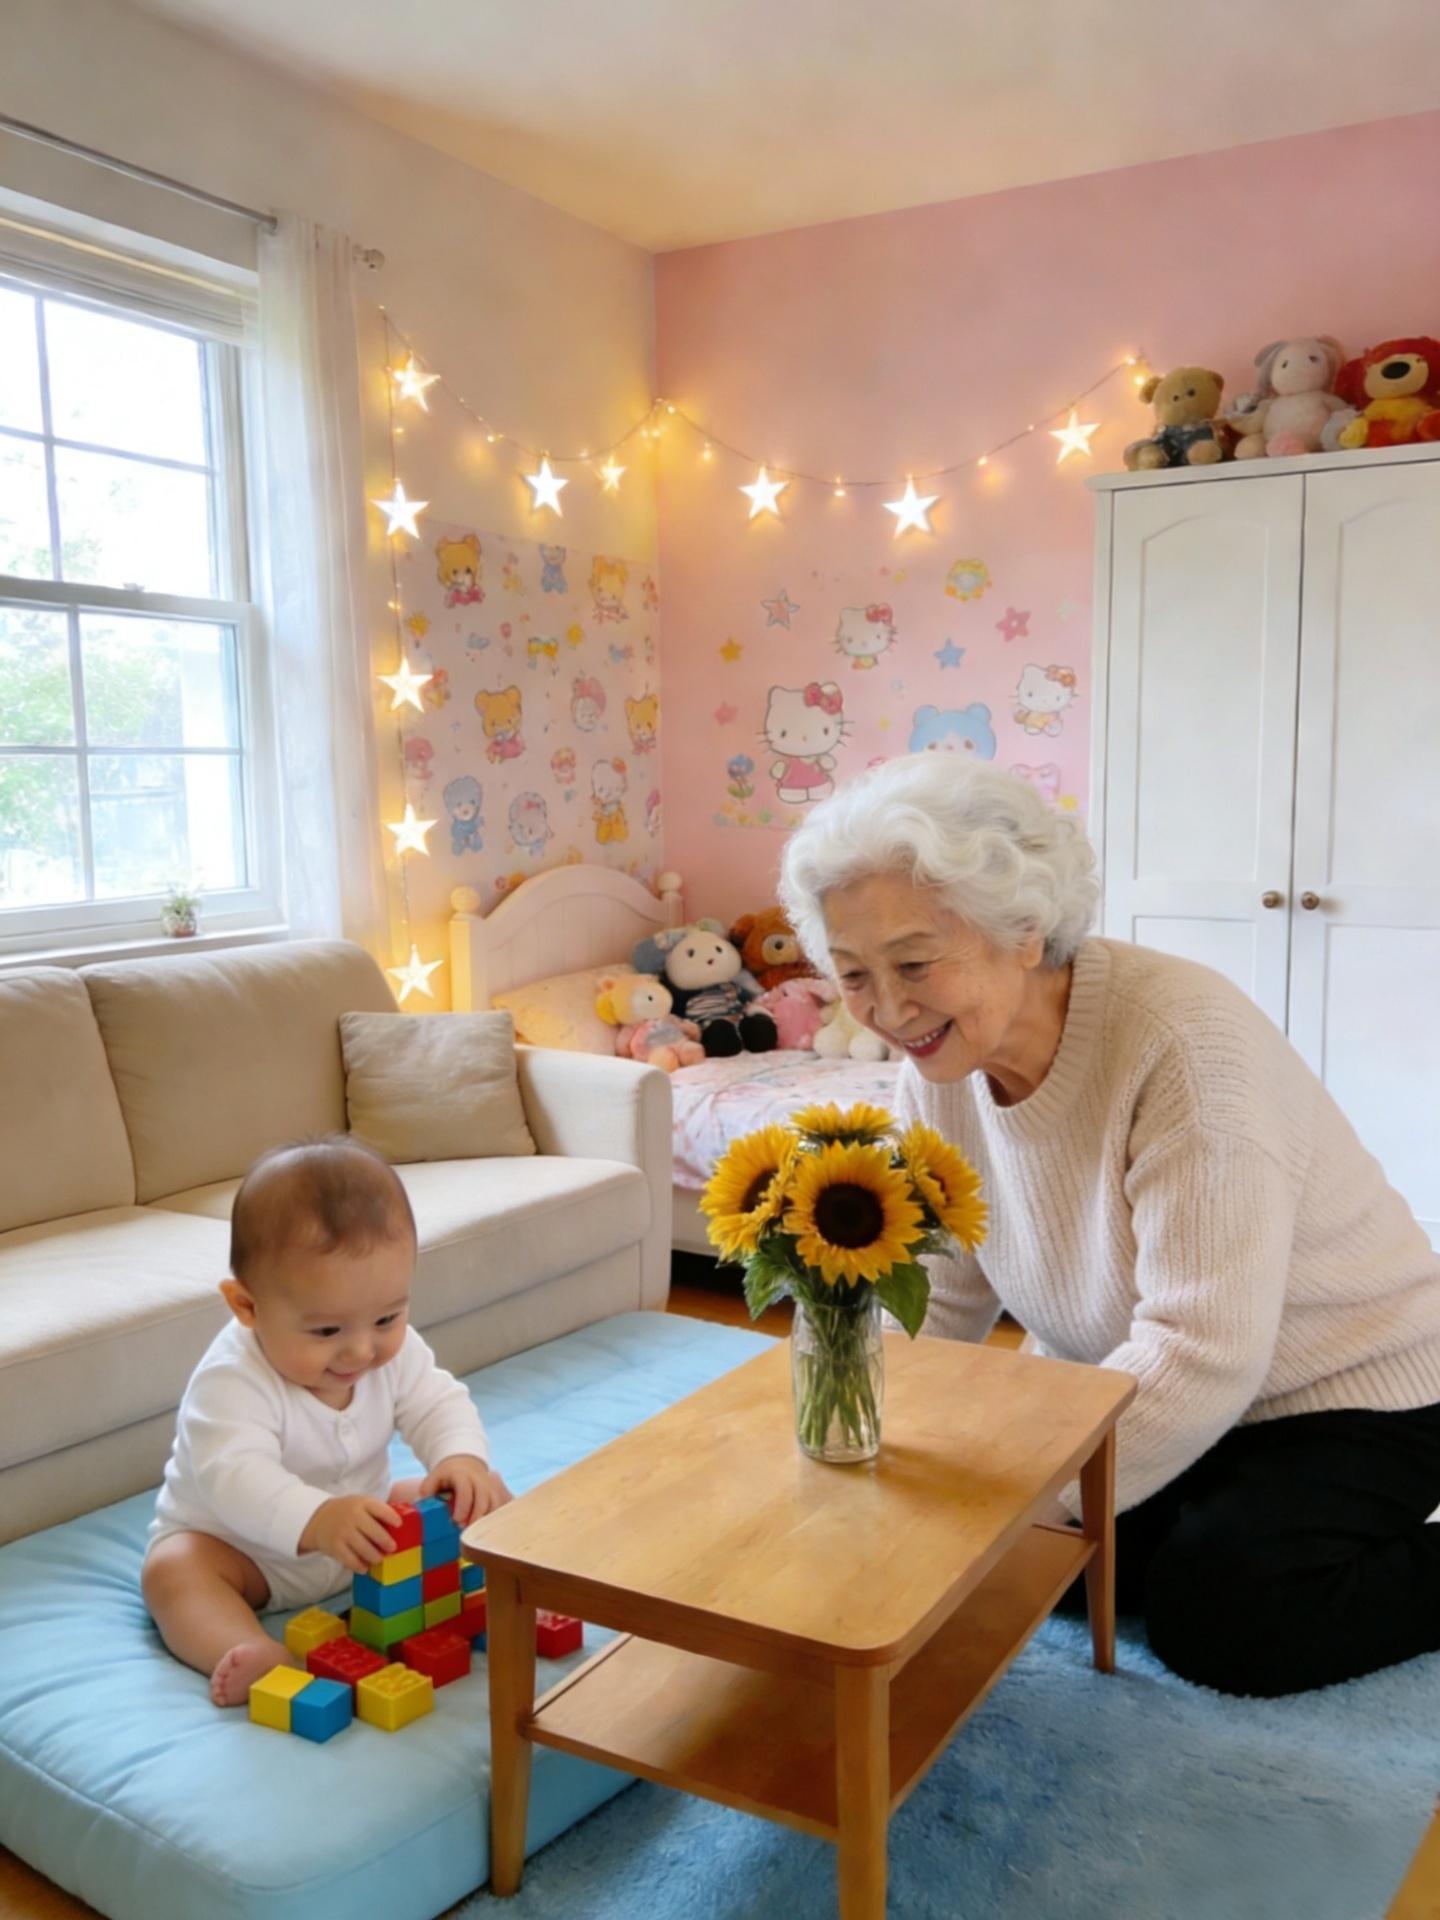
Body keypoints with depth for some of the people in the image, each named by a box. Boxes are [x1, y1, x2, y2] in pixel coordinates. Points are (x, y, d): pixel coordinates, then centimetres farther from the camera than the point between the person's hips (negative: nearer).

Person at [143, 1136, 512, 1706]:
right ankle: (259, 1656, -49)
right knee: (172, 1570, -34)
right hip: (235, 1546, -4)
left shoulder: (394, 1349, -15)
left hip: (361, 1524, 5)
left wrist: (462, 1459, -34)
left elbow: (439, 1404, -9)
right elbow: (233, 1474, -46)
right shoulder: (232, 1379, -34)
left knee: (483, 1492, -6)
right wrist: (316, 1520, -64)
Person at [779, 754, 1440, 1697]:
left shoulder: (1183, 1038, -33)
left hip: (1346, 1396, -6)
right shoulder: (940, 1067, -12)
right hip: (1134, 1388, 7)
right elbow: (939, 1300, -4)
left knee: (1210, 1620, -21)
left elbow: (1199, 1356, -33)